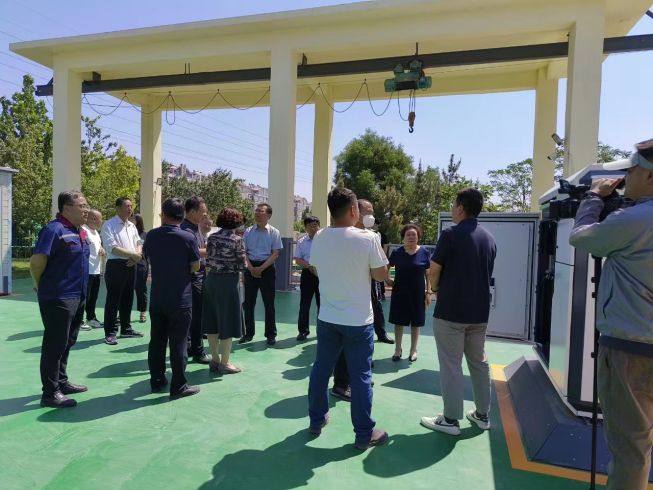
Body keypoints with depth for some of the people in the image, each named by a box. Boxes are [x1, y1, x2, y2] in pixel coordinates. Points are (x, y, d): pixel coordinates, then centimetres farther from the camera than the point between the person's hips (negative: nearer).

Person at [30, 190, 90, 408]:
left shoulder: (80, 231, 11)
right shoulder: (55, 229, -16)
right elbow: (36, 262, -20)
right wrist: (41, 286, -4)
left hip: (77, 297, 9)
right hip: (58, 298, -9)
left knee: (67, 342, 18)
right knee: (55, 344, 0)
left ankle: (61, 382, 32)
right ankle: (50, 393, 11)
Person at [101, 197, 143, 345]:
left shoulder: (132, 226, 15)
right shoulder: (109, 225, -7)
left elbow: (138, 244, 15)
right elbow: (112, 248, -16)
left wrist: (136, 256, -6)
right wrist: (133, 254, -14)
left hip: (131, 266, 7)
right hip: (116, 265, -7)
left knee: (127, 299, 14)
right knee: (113, 300, -3)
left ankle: (126, 329, 26)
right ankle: (110, 333, 5)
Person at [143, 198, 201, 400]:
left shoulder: (151, 236, 0)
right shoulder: (187, 238, -14)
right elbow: (196, 266, -6)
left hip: (157, 299, 5)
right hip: (180, 300, -4)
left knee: (156, 341, 14)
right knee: (178, 343, 1)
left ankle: (157, 381, 24)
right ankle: (178, 386, 7)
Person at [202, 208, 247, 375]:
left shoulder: (212, 237, 5)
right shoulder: (236, 239, -10)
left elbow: (208, 261, 8)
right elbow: (242, 265, -9)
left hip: (211, 279, 6)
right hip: (229, 280, -6)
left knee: (212, 320, 11)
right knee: (227, 321, 3)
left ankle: (215, 359, 22)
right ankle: (224, 363, 10)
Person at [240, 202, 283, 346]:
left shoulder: (274, 232, -2)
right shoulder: (248, 231, 5)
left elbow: (275, 254, -7)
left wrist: (261, 268, -15)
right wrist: (251, 268, -12)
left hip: (267, 268, -2)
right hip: (250, 268, 3)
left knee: (269, 303, 5)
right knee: (248, 302, 8)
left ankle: (270, 335, 16)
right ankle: (248, 333, 21)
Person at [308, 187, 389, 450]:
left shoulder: (319, 238, -2)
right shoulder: (367, 238, -16)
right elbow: (381, 275, -8)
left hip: (327, 317, 5)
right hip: (358, 319, -4)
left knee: (321, 369, 17)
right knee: (360, 376, 6)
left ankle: (316, 420, 32)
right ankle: (364, 433, 19)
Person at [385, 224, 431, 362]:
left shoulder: (424, 252, -4)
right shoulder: (397, 252, -2)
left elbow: (428, 274, 0)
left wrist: (428, 292, -3)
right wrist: (387, 279, -1)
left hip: (417, 293, 0)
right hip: (400, 293, 1)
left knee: (415, 323, 9)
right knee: (398, 321, 7)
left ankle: (413, 350, 24)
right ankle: (397, 349, 22)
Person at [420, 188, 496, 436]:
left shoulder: (450, 234, -13)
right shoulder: (489, 238, 8)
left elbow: (434, 271, -10)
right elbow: (485, 274, 15)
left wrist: (435, 288, 11)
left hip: (450, 310, -7)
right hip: (479, 311, 7)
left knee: (451, 365, 2)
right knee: (479, 361, 16)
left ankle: (450, 419, 9)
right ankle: (482, 414, 27)